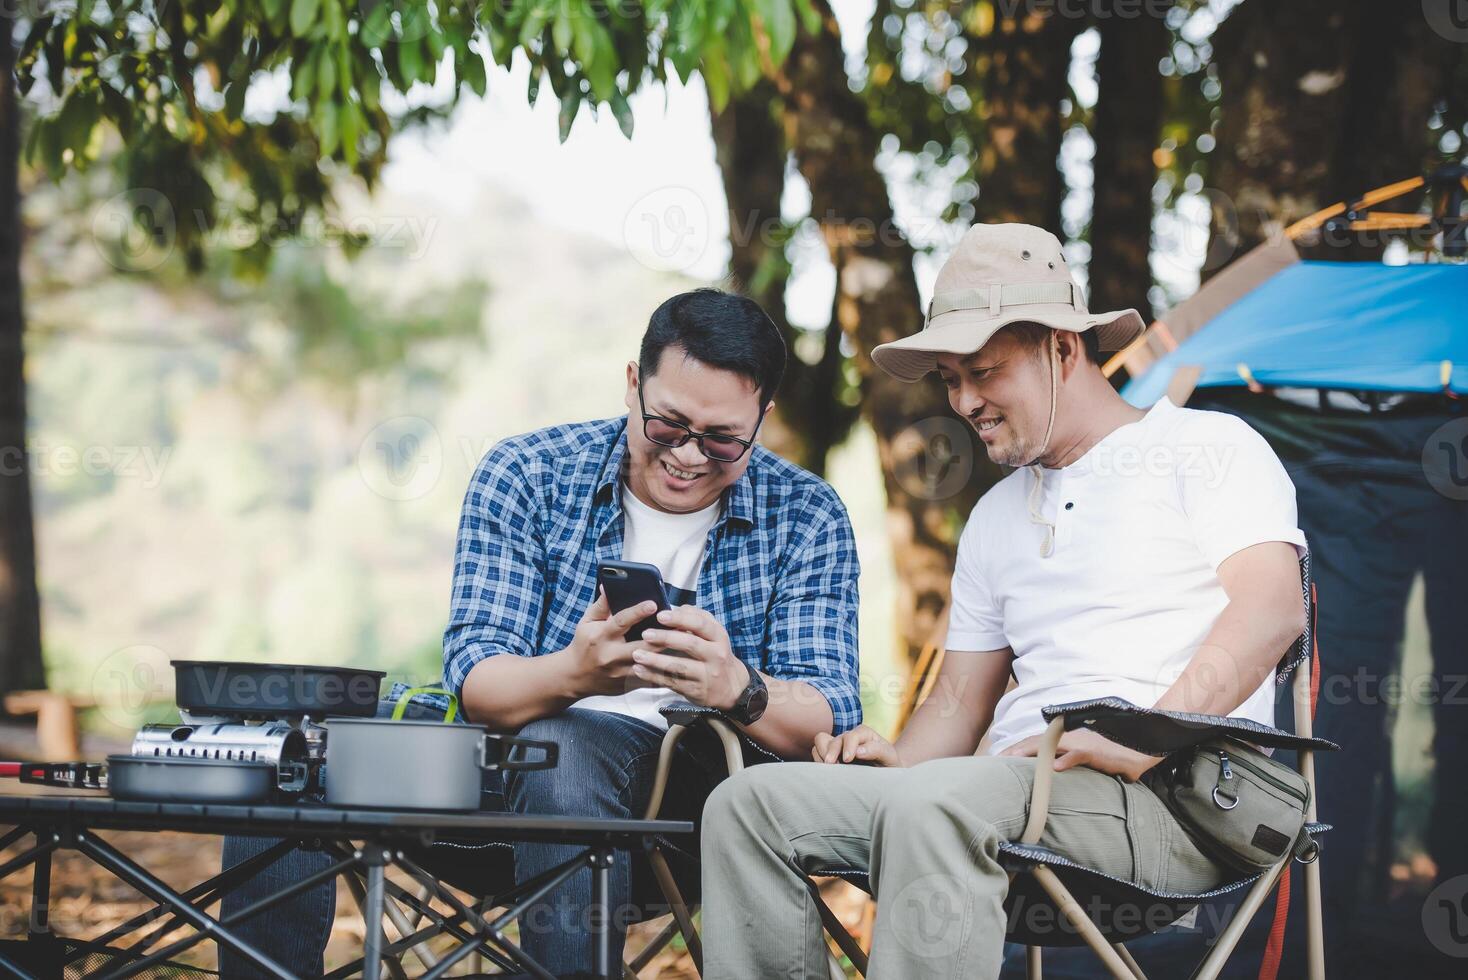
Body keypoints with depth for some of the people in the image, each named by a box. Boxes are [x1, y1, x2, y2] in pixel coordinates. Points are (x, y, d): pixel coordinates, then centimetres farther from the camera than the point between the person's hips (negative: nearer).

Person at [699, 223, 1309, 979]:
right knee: (750, 804, -10)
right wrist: (897, 758, 4)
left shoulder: (1206, 447, 7)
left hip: (1168, 801, -7)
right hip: (1019, 781, 7)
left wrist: (1137, 745, -21)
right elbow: (960, 700, 29)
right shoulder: (995, 516, 29)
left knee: (934, 804, -37)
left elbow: (1270, 610, -10)